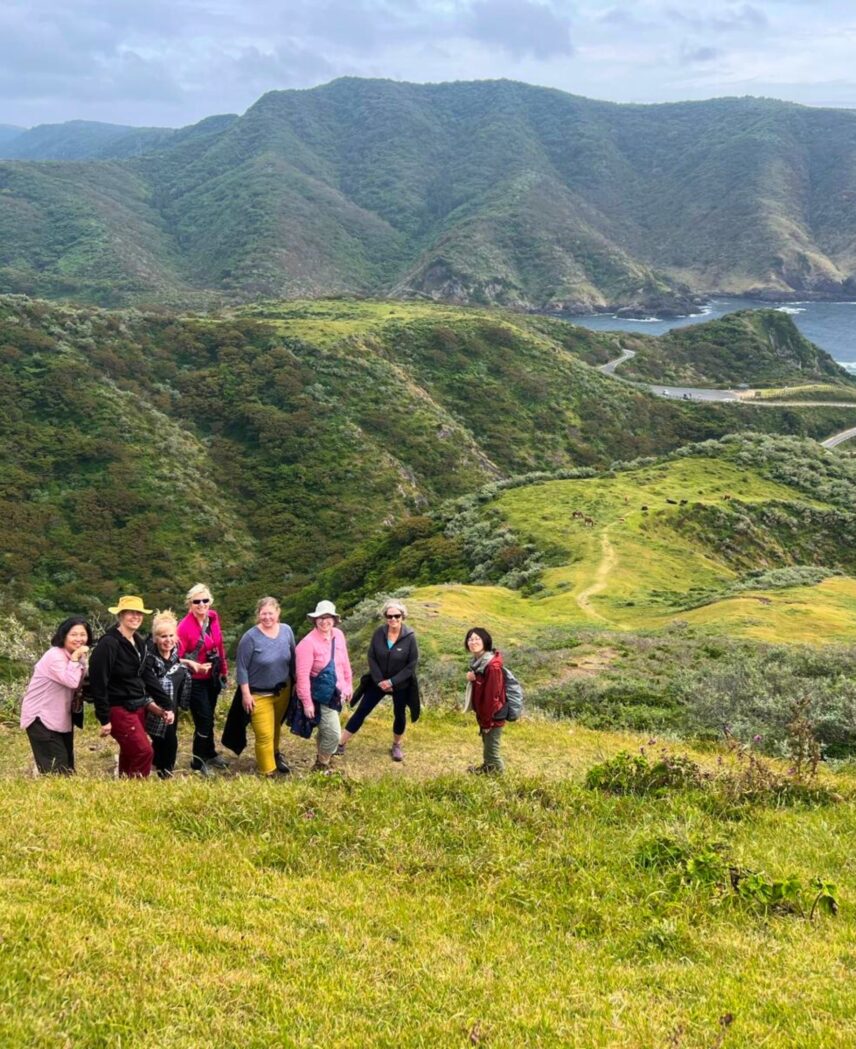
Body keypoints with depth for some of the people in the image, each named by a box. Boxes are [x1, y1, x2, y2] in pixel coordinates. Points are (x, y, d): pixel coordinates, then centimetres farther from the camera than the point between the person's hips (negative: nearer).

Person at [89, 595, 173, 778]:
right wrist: (104, 719, -18)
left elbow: (149, 676, 11)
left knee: (130, 754, 14)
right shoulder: (108, 644, -16)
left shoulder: (139, 643, 10)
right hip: (119, 709, -8)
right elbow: (98, 683, -18)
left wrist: (166, 706, 4)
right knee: (144, 752, -13)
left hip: (138, 708, 8)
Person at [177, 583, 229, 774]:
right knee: (204, 720, -3)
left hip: (213, 678, 6)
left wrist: (223, 670, 15)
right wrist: (194, 665, -35)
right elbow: (177, 657, -19)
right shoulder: (185, 626, -20)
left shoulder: (213, 618, -1)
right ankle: (198, 763, 13)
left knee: (208, 717, 21)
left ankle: (209, 754, 39)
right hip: (196, 681, -6)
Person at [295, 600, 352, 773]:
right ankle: (321, 766, 14)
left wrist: (348, 685, 16)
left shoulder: (338, 635, -2)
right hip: (321, 695, -7)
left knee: (325, 730, 22)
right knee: (333, 733, -7)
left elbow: (345, 662, 11)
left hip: (337, 693, 7)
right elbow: (303, 675, -22)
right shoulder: (308, 643, -22)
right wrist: (307, 702, -22)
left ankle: (321, 759, 41)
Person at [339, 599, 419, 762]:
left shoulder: (410, 637, -16)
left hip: (401, 684, -1)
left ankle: (396, 746, 37)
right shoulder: (379, 633, -11)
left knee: (399, 715, 14)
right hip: (378, 682, 1)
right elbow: (371, 658, -5)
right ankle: (341, 744, 7)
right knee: (361, 711, 2)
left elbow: (412, 664, -14)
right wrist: (379, 680, -14)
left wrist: (393, 681, -18)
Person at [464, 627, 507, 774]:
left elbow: (493, 695, -24)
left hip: (493, 716, -9)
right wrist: (472, 679, -12)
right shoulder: (477, 662, 5)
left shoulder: (492, 666, -26)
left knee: (491, 750, 2)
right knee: (487, 746, 24)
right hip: (484, 715, 9)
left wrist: (487, 721, -19)